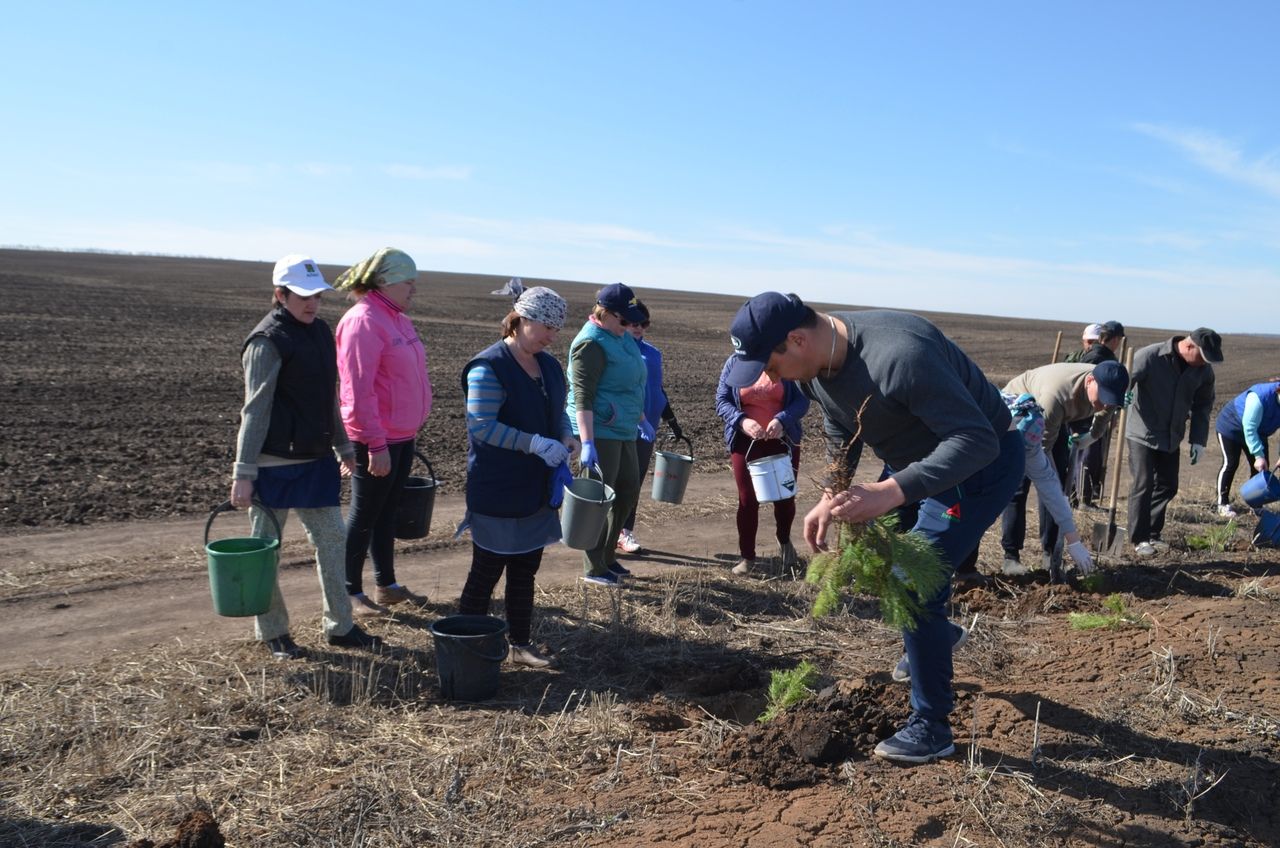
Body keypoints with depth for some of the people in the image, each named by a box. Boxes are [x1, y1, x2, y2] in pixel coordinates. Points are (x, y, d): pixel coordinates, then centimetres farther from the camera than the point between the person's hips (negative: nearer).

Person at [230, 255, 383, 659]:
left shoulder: (320, 331, 9)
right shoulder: (267, 341, -13)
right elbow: (255, 410, -17)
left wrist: (344, 447, 20)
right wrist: (244, 472, -18)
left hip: (316, 459, 8)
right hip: (275, 462, -8)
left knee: (332, 539, 11)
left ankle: (339, 626, 23)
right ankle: (272, 632, 22)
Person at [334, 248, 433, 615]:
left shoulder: (397, 319, 11)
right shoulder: (363, 321, -17)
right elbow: (358, 390, -21)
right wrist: (376, 445, -22)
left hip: (402, 436, 9)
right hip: (376, 441, -9)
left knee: (388, 512, 17)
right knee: (364, 516, 4)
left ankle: (386, 585, 29)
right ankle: (351, 592, 17)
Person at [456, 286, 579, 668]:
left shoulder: (549, 365, 10)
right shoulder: (489, 367, -15)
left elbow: (558, 411, 21)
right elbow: (481, 426, -22)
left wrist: (566, 435, -1)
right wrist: (536, 444, -27)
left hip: (537, 491, 8)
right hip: (497, 491, -8)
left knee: (526, 569, 15)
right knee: (487, 571, 1)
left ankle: (520, 643, 28)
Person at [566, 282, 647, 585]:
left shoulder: (622, 336, 12)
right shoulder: (591, 343, -17)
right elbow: (582, 397, -22)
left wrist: (640, 417, 26)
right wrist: (587, 443, -28)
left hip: (622, 430, 10)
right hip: (599, 432, -9)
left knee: (629, 491, 15)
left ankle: (607, 555, 28)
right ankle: (594, 568, 12)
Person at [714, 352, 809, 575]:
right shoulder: (734, 363, -3)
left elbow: (802, 399, -8)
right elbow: (721, 401, -5)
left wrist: (781, 420, -26)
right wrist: (742, 421, -23)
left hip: (783, 440, 0)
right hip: (745, 442, 0)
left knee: (785, 495, 11)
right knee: (747, 499, 3)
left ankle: (784, 540, 40)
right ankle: (747, 556, 16)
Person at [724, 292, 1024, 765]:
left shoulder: (899, 356, -39)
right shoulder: (816, 364, -10)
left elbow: (978, 441, -40)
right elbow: (842, 435, 8)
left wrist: (889, 493, -50)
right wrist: (832, 499, -6)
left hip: (981, 462, -9)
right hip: (914, 459, 9)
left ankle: (931, 728, 3)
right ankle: (933, 639, 48)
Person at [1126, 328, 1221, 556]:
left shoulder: (1204, 371, -3)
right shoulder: (1149, 356, -19)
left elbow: (1203, 405, 9)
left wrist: (1199, 439, 3)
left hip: (1171, 438, 6)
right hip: (1142, 434, -6)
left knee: (1168, 486, 9)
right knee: (1143, 484, -7)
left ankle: (1152, 534, 23)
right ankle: (1139, 539, 4)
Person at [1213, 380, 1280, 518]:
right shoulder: (1260, 397, -38)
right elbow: (1250, 429, -35)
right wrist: (1259, 455, -37)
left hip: (1258, 432, 7)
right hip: (1230, 428, -7)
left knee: (1262, 468, 1)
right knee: (1230, 464, -8)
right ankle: (1223, 504, 2)